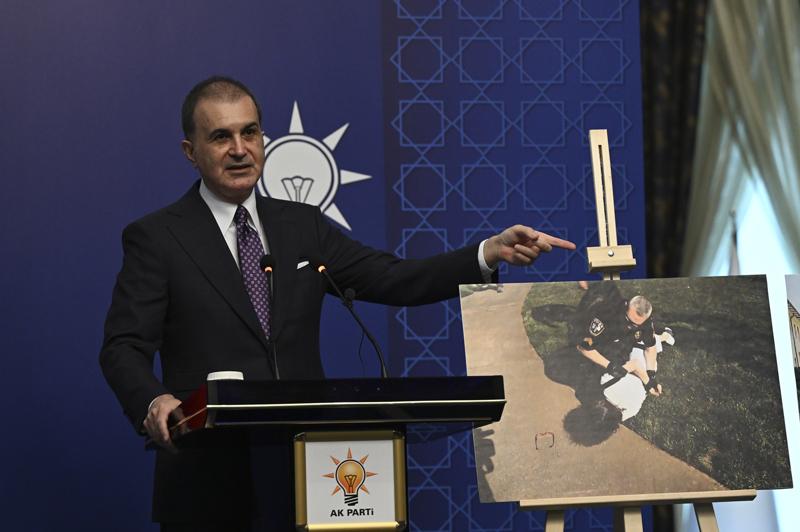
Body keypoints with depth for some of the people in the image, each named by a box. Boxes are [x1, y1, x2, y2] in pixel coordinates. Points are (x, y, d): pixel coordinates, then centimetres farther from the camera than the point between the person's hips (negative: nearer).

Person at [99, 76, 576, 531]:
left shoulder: (303, 226, 12)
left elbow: (393, 281, 6)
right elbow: (124, 347, -8)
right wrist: (154, 401, -30)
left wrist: (491, 253, -8)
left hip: (304, 470, 4)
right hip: (210, 482, -4)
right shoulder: (156, 238, -1)